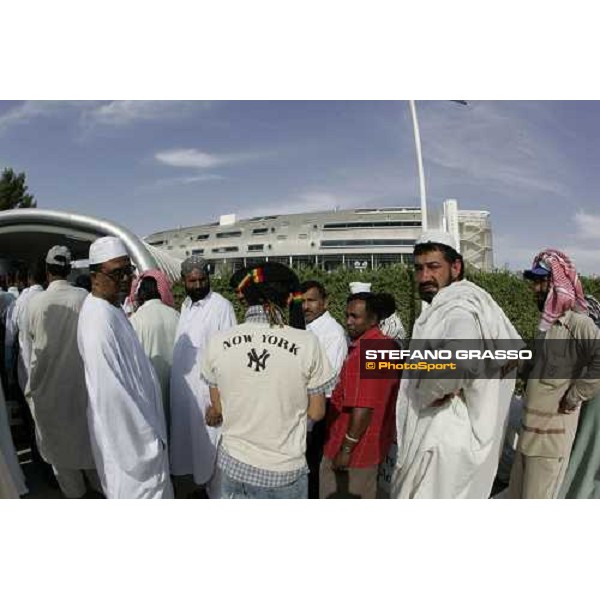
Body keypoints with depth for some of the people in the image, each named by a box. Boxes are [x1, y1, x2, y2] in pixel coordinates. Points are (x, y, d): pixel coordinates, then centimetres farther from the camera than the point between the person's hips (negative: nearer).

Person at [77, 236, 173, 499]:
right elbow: (110, 391, -28)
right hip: (127, 429, -9)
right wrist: (146, 434, -20)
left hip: (134, 420, 9)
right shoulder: (99, 318, -25)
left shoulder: (112, 309, 6)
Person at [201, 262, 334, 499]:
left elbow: (217, 408, 1)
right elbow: (316, 413, -7)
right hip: (284, 471, -2)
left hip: (233, 463, 2)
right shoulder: (307, 343, -17)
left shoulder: (218, 342, -11)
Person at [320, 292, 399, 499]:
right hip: (373, 444, 9)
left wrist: (346, 449, -20)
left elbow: (363, 408, -27)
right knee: (363, 497, 22)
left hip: (354, 449, -9)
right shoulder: (388, 345, 7)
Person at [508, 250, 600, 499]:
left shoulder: (578, 323, -18)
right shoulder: (546, 322, 8)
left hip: (553, 431, -8)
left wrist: (573, 398, -24)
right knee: (516, 495, 19)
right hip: (529, 427, 8)